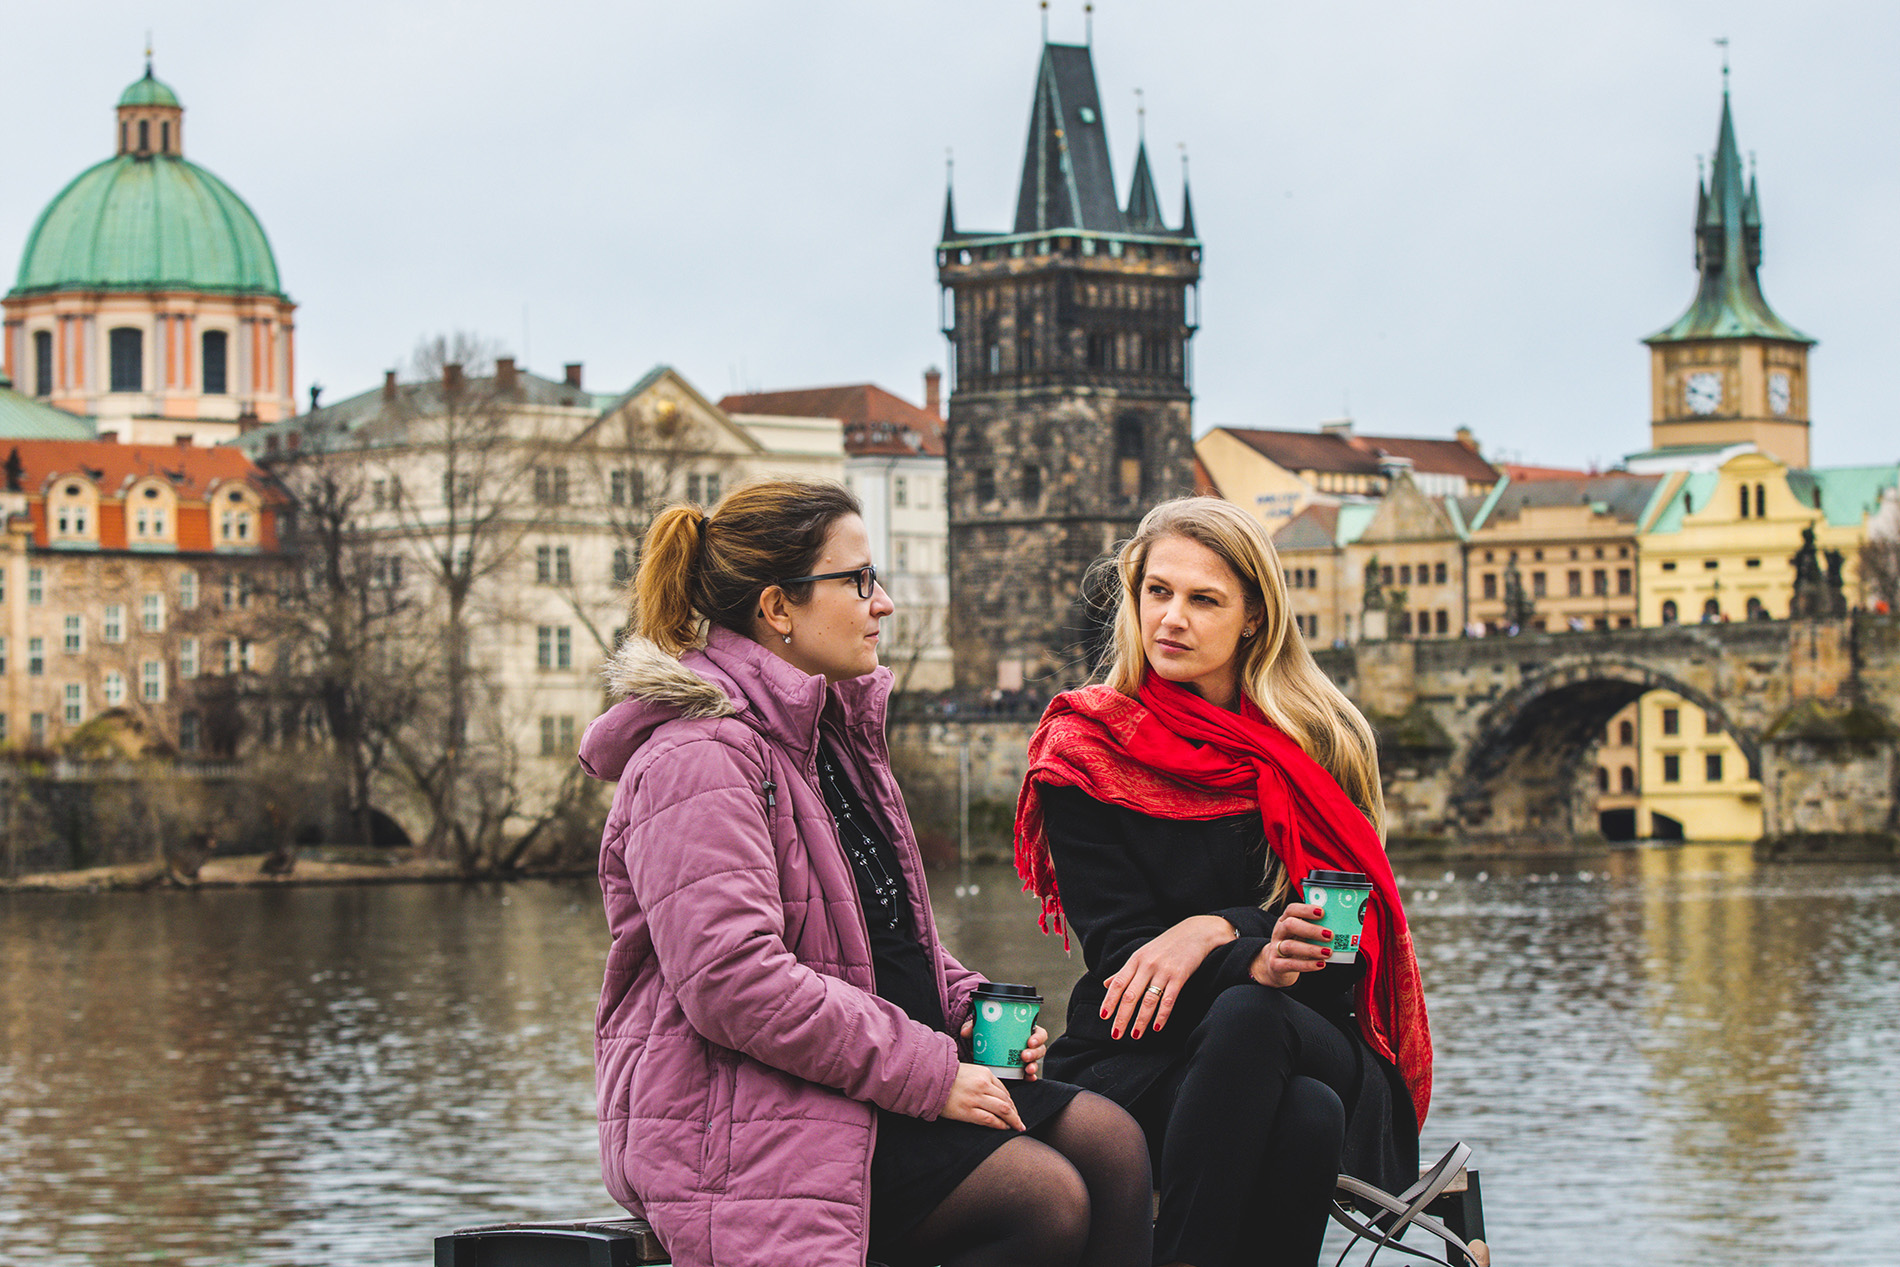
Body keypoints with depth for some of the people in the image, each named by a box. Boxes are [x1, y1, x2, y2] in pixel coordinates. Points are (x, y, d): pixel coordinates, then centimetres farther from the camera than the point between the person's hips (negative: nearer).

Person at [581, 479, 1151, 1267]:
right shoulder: (700, 760, -16)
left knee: (1112, 1143, -4)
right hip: (738, 1114, -10)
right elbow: (735, 981, -27)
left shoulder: (829, 730, 17)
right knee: (1046, 1201, -22)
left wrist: (967, 1007, 8)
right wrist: (927, 1074, -22)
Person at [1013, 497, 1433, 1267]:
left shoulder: (1325, 744, 7)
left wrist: (1218, 928, -17)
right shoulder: (1085, 753, 3)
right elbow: (1119, 948, -5)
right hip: (1145, 1056, -1)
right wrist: (1255, 963, -25)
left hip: (1318, 1041, 1)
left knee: (1252, 1019, -36)